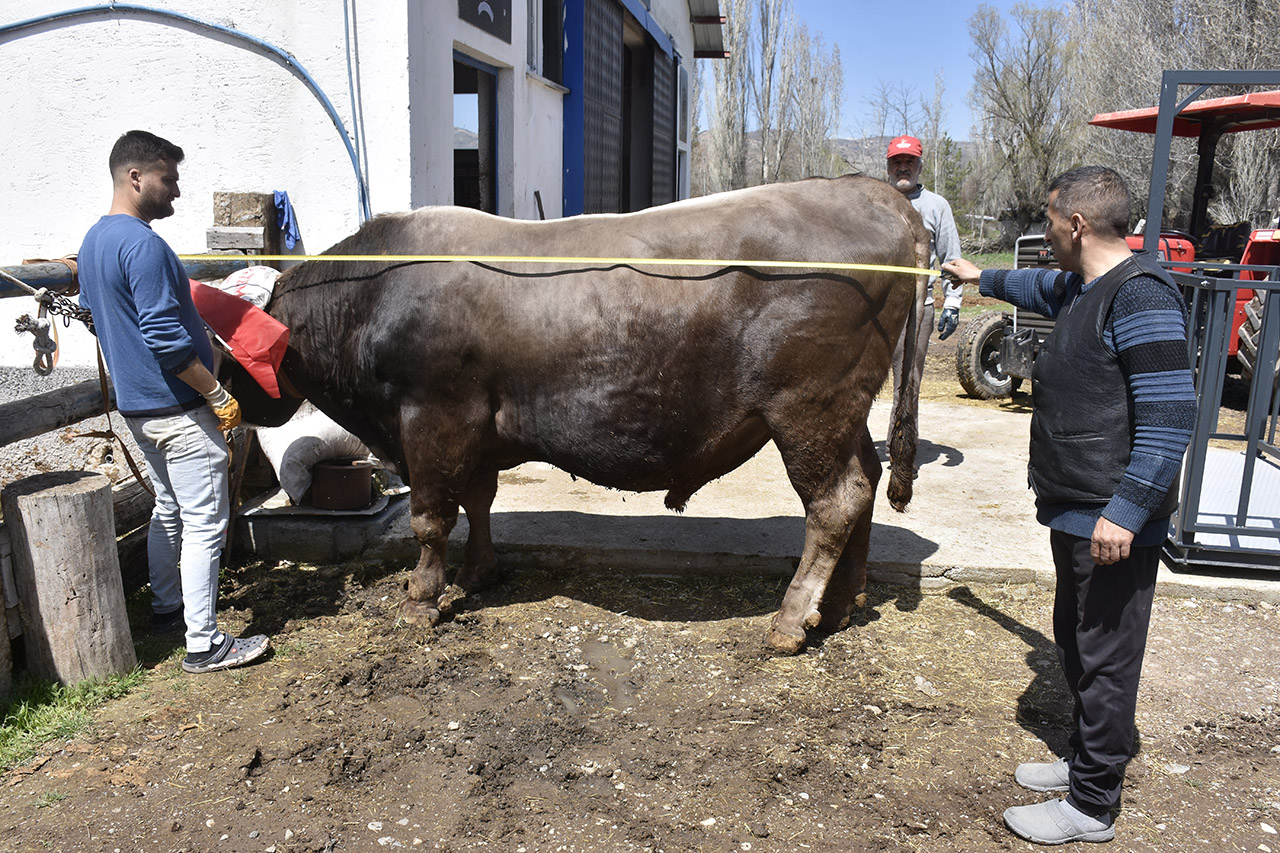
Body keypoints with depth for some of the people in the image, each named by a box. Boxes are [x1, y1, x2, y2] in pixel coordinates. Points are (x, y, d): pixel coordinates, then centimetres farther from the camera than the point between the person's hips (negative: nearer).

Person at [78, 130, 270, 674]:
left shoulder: (94, 240, 12)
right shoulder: (143, 244, -20)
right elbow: (166, 338, -24)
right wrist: (219, 397, -17)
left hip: (136, 403, 10)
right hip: (177, 407, -10)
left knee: (170, 509, 23)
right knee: (205, 523, -3)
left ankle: (166, 608, 36)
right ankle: (204, 644, 3)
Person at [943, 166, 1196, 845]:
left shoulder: (1140, 294, -18)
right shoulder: (1081, 288, 12)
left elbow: (1172, 414, -23)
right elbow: (1042, 289, 38)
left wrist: (1125, 512, -26)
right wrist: (983, 278, 50)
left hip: (1113, 523, -10)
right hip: (1073, 512, 10)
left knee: (1104, 661, 2)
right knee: (1076, 644, 20)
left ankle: (1091, 809, 16)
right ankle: (1086, 760, 37)